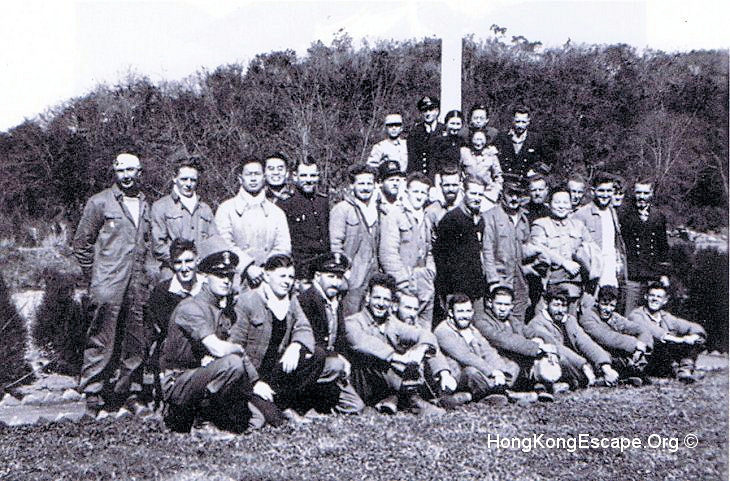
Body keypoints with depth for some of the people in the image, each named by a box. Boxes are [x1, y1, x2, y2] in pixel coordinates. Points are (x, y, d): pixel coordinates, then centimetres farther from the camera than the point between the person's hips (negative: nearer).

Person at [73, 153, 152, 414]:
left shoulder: (145, 205, 14)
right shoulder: (99, 202, 0)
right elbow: (81, 243, 3)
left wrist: (145, 275, 14)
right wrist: (94, 278, 2)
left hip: (138, 286, 5)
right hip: (108, 287, -5)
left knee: (136, 341, 7)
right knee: (101, 339, -6)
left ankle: (131, 392, 17)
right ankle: (92, 394, 2)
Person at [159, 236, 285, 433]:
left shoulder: (222, 310, 13)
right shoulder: (192, 307, -15)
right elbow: (217, 349, -29)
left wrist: (256, 381, -2)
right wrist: (241, 350, -9)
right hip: (178, 385, -8)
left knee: (256, 417, -9)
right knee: (232, 363, -32)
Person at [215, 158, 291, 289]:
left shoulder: (276, 212, 16)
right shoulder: (227, 208, 8)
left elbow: (283, 247, 6)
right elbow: (225, 245, -3)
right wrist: (248, 267, -15)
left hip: (268, 280, 2)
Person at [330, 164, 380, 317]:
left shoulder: (375, 210, 16)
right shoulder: (342, 209, -5)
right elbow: (335, 245, -9)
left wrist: (377, 273, 15)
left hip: (372, 279, 6)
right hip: (352, 280, -6)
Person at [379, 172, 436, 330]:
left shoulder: (425, 220, 21)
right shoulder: (393, 217, -3)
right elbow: (388, 253, -11)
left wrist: (430, 274, 12)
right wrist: (404, 282, -15)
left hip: (425, 289, 7)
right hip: (404, 287, -7)